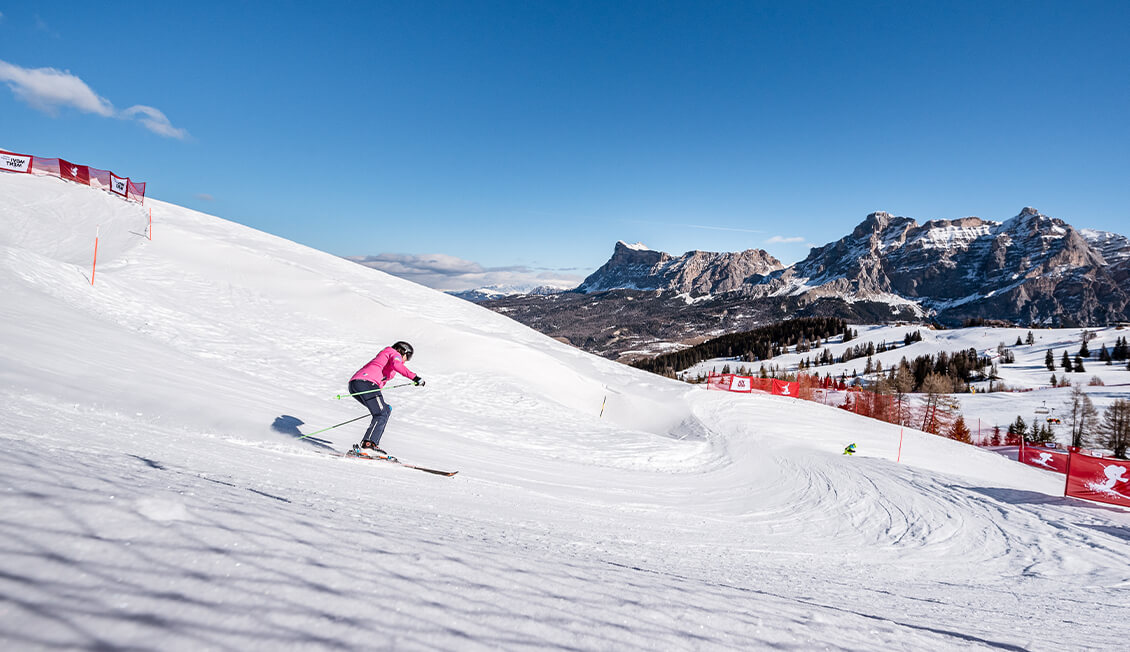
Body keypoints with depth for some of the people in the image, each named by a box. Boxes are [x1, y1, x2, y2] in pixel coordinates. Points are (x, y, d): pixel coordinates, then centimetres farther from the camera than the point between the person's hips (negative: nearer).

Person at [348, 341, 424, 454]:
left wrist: (383, 405, 45)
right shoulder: (395, 354, 12)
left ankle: (372, 443, 4)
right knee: (381, 415, -13)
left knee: (386, 410, 14)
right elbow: (396, 365, -14)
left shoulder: (382, 356, 37)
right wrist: (415, 377, -17)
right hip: (366, 383, -9)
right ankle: (368, 444, -28)